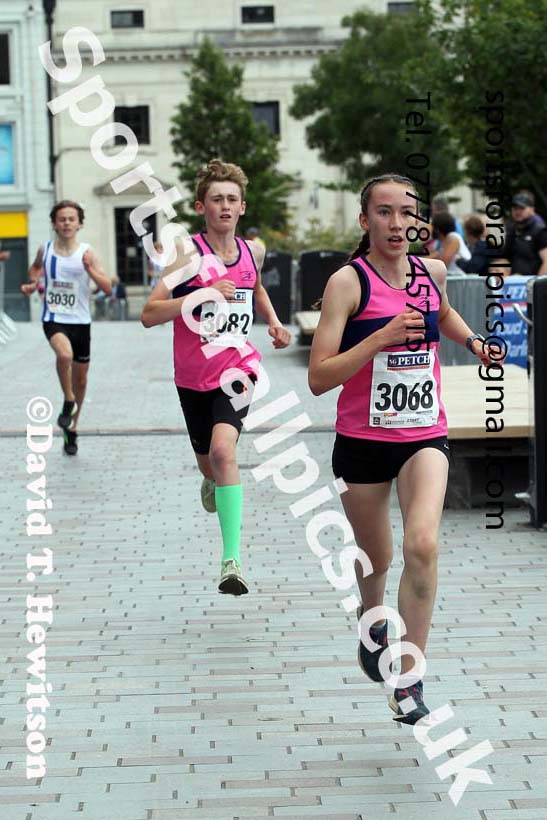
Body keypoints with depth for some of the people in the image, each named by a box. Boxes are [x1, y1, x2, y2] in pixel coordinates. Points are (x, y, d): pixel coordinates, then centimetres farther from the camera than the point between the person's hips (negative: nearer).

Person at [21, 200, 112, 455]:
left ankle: (72, 428, 32)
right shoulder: (45, 249, 0)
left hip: (80, 321, 1)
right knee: (65, 354, -34)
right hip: (53, 319, -1)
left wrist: (91, 271, -26)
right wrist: (32, 283, 3)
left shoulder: (87, 253, -6)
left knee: (80, 379, 12)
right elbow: (35, 267, 24)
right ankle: (68, 402, -10)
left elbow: (108, 288, -10)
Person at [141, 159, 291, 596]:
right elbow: (149, 314, -17)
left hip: (237, 368, 0)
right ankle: (213, 482, 58)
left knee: (223, 450, -25)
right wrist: (201, 295, -28)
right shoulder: (188, 254, -11)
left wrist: (274, 321, 12)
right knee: (209, 462, 17)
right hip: (193, 375, 0)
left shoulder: (252, 251, 3)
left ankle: (232, 559, -25)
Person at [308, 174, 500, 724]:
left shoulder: (432, 271, 3)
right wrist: (383, 336, -26)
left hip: (424, 436, 2)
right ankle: (371, 618, 50)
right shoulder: (348, 282, -12)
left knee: (422, 545, -21)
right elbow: (318, 379, -18)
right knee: (375, 558, 14)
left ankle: (408, 678, -12)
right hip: (363, 439, -2)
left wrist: (471, 340, 9)